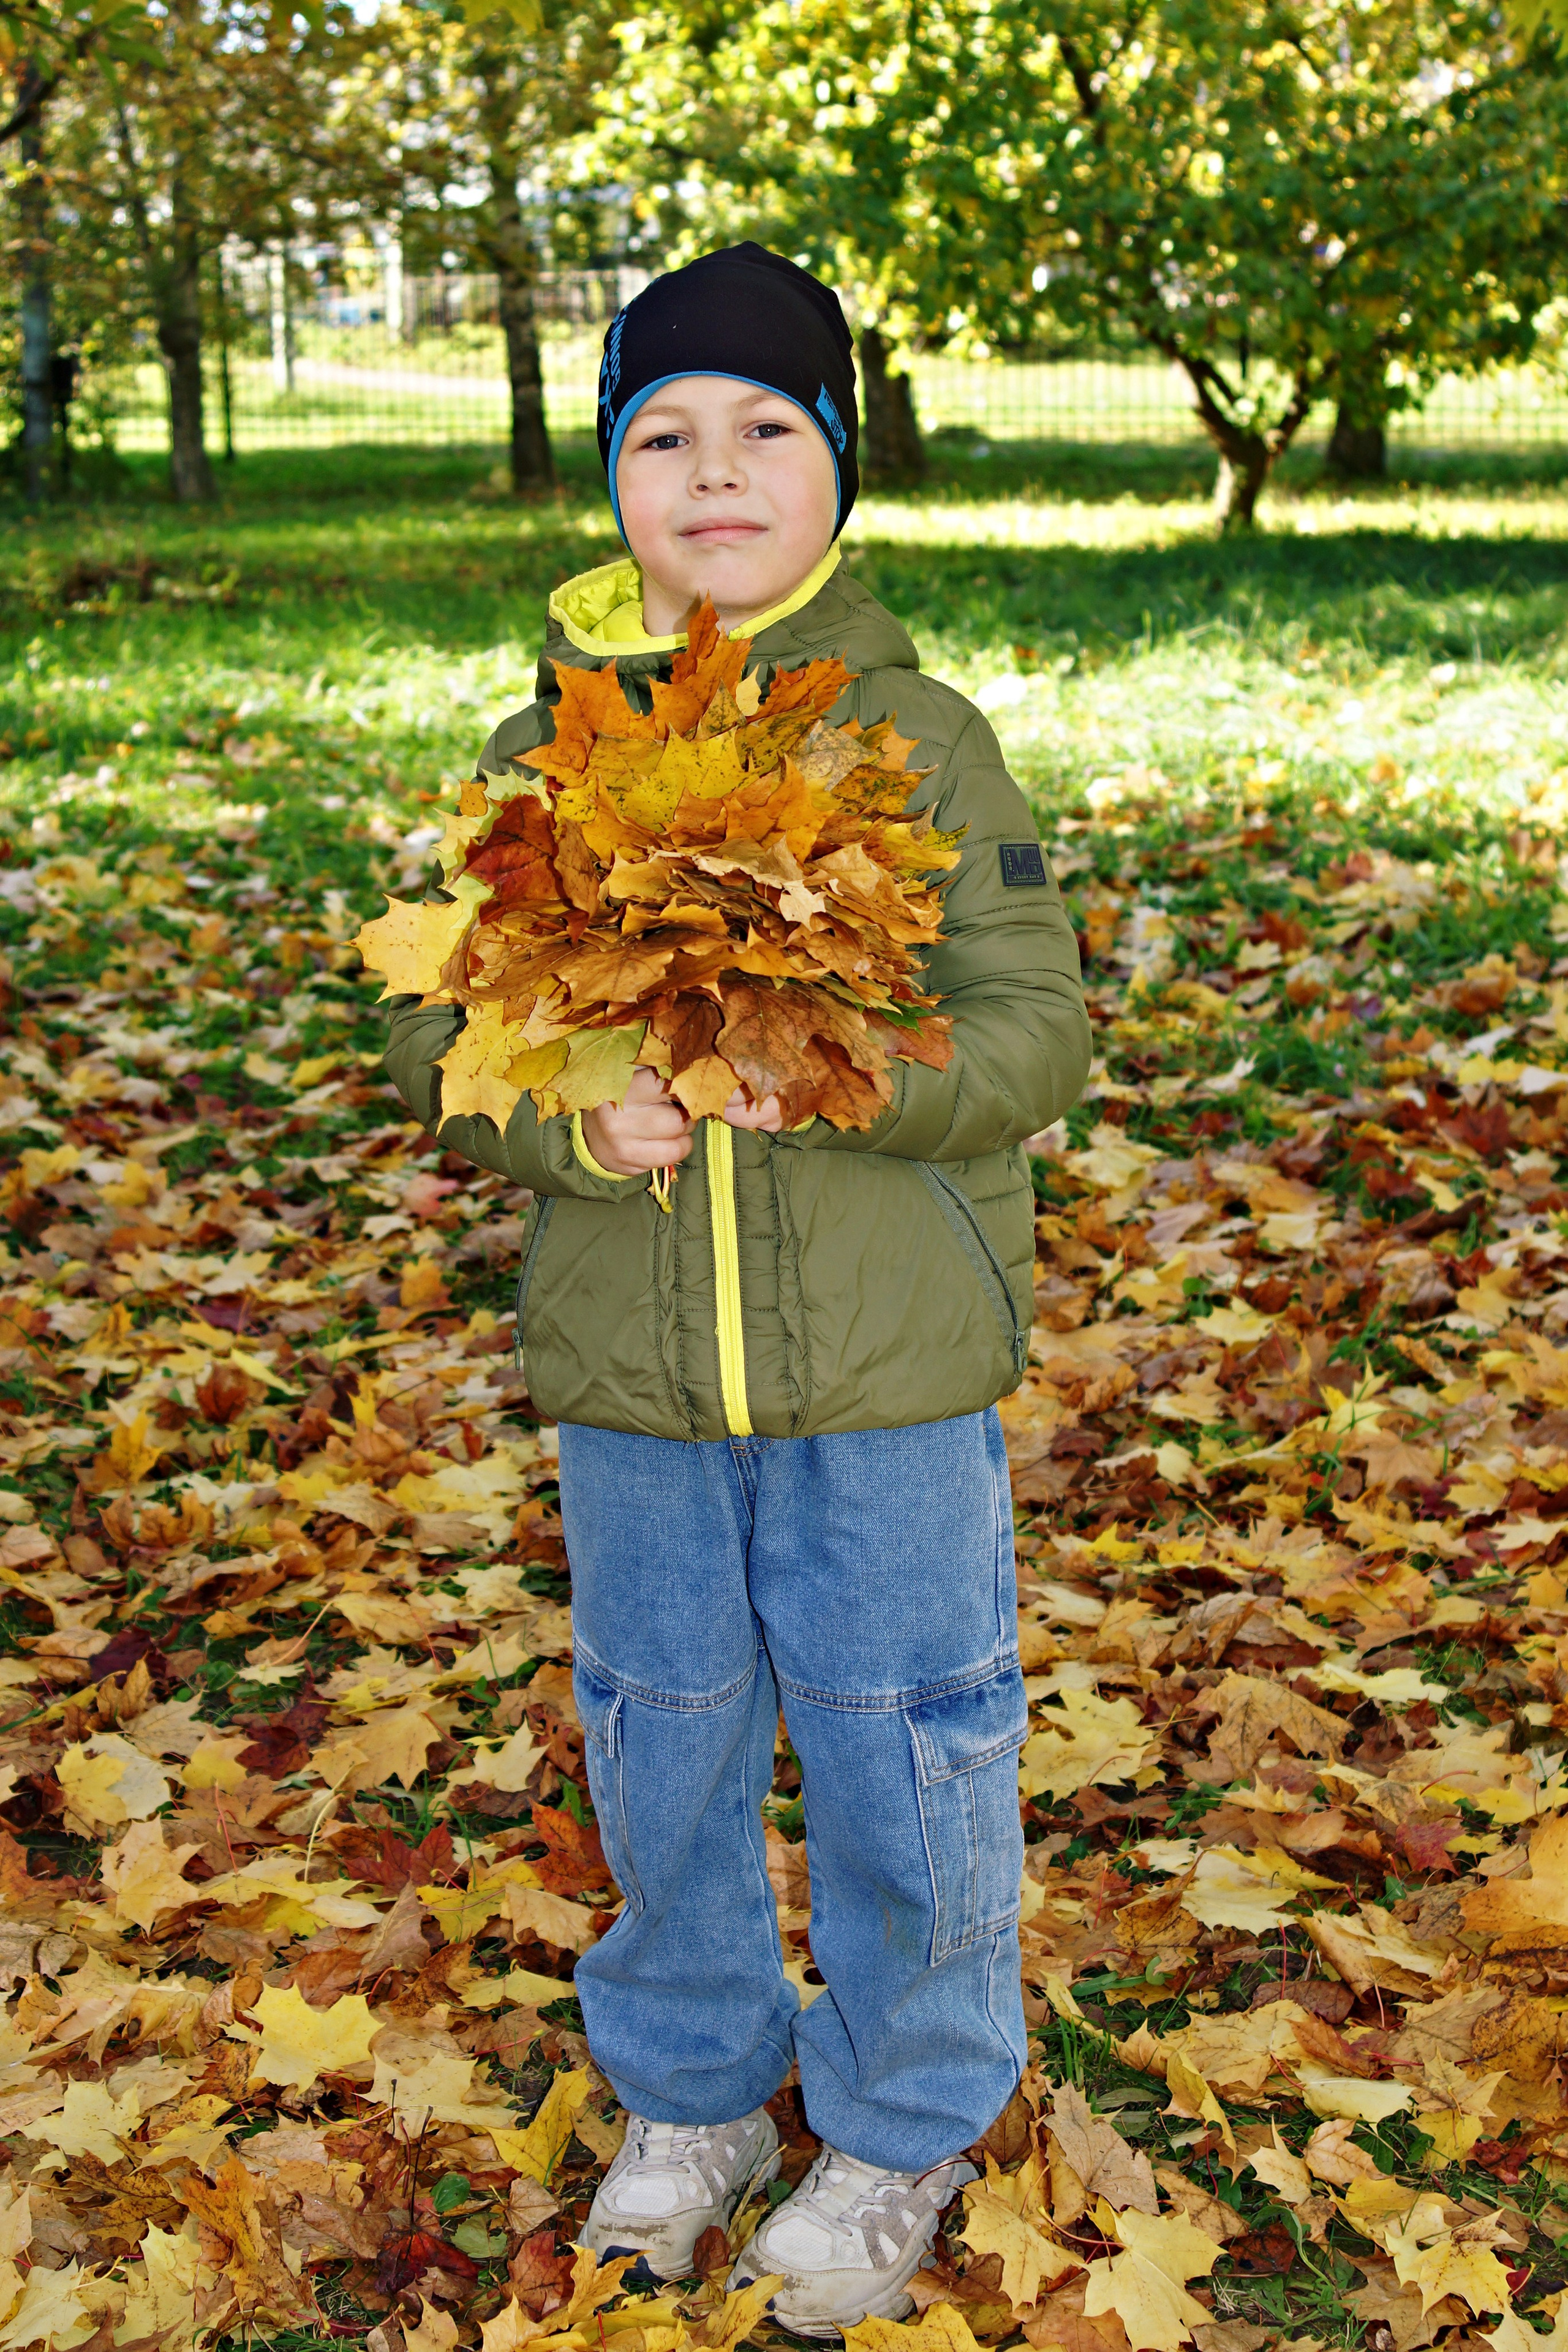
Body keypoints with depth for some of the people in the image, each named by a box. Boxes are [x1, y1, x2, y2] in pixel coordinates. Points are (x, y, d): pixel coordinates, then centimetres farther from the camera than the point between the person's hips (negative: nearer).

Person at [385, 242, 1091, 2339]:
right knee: (659, 1745, 17)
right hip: (628, 1364, 3)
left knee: (900, 1751, 9)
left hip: (892, 1370, -2)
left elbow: (1035, 1030, -8)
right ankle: (691, 2091, 42)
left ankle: (902, 2131, 34)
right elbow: (437, 1026, 2)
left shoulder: (923, 736, -5)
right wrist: (567, 1118, -19)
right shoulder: (543, 752, 2)